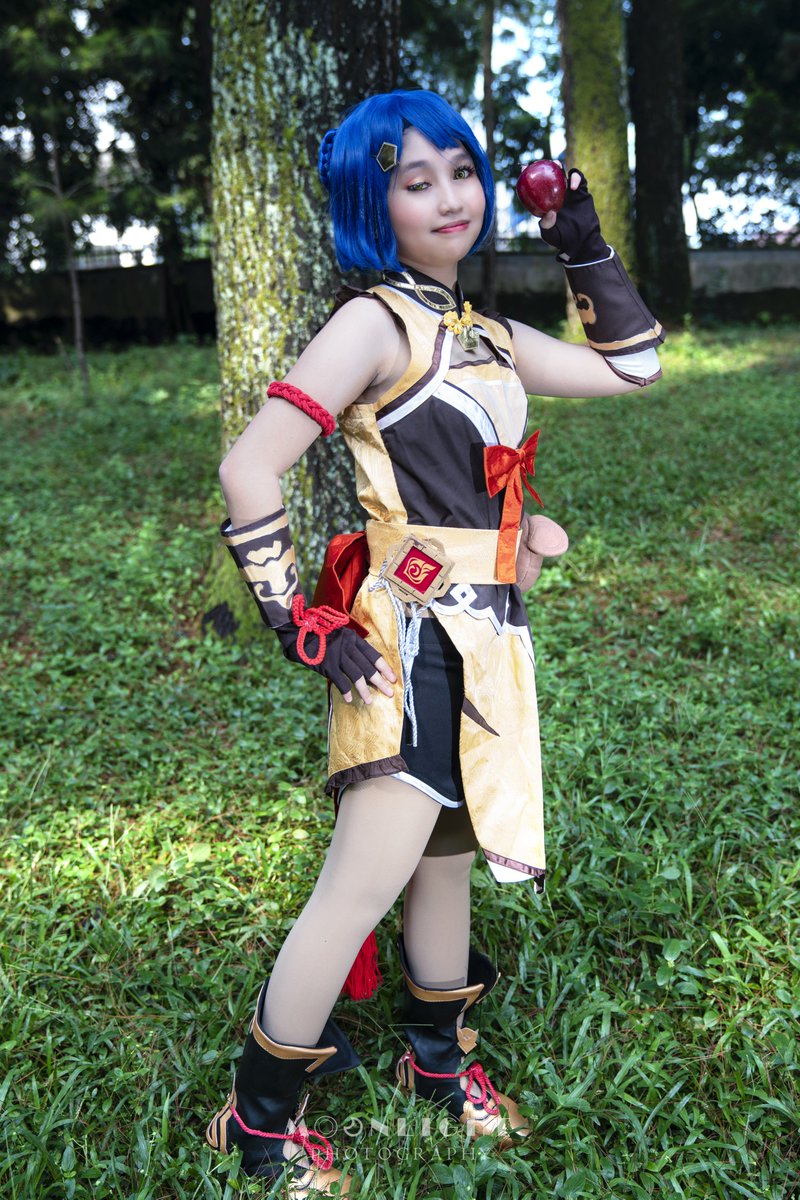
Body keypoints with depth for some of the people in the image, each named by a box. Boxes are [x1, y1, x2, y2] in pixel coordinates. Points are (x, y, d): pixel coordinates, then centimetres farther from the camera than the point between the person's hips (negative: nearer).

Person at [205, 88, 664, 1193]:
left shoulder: (481, 334, 14)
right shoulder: (377, 323, -11)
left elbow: (630, 366, 22)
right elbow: (249, 469, -17)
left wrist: (585, 244, 15)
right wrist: (297, 622, -17)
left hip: (482, 637, 8)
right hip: (411, 641, -8)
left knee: (449, 862, 19)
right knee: (365, 883, -8)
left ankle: (439, 1059, 38)